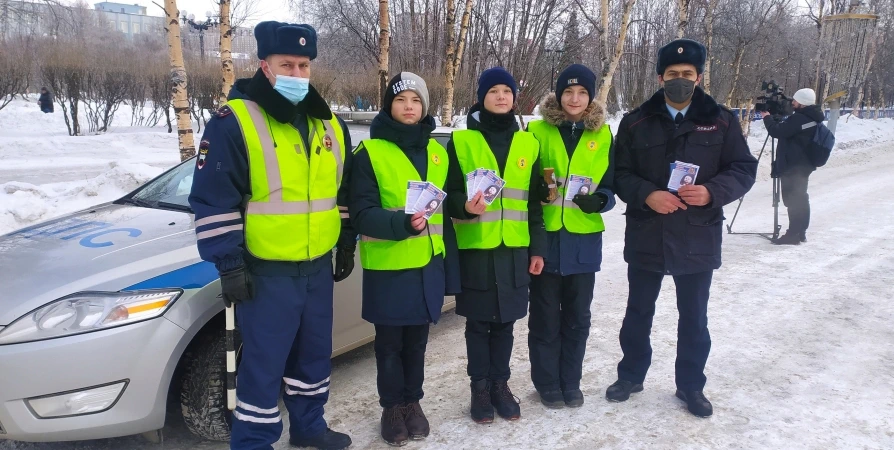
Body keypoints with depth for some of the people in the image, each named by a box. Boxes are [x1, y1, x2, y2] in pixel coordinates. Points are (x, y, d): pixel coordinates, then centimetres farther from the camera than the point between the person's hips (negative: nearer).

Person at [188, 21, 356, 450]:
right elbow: (213, 200, -13)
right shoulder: (234, 121, -12)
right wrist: (229, 264, -15)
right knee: (263, 362, 2)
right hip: (267, 272, -6)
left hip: (318, 267, 6)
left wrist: (347, 245, 16)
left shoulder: (330, 125, 8)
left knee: (314, 354, 18)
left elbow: (343, 192, 17)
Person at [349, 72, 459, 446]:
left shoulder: (436, 151, 10)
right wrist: (402, 224, -28)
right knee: (390, 343, 9)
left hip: (428, 265, 4)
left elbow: (444, 211, 13)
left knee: (417, 340, 14)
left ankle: (413, 402, 31)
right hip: (387, 268, -3)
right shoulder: (370, 152, -6)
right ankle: (392, 407, 27)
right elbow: (361, 213, -12)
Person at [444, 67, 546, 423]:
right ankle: (480, 387, 21)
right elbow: (450, 192, -1)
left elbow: (535, 201, 10)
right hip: (475, 247, -2)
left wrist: (538, 247, 6)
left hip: (514, 248, 3)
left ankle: (500, 384, 26)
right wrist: (464, 207, -24)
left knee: (505, 321, 11)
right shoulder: (461, 141, -1)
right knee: (478, 322, 6)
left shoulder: (527, 143, 8)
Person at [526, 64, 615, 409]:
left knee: (577, 316, 12)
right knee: (545, 315, 7)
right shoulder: (538, 131, -2)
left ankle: (571, 382, 28)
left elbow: (610, 185, 7)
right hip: (545, 236, -2)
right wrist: (537, 190, -18)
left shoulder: (602, 135, 4)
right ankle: (548, 383, 22)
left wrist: (598, 201, -15)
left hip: (584, 237, 2)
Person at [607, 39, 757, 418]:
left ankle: (690, 384, 31)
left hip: (698, 238, 0)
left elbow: (744, 169, 0)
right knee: (638, 311, 14)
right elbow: (620, 174, -2)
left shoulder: (721, 121, 0)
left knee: (694, 317, 13)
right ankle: (631, 375, 33)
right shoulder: (636, 122, 0)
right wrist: (647, 195, -20)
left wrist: (712, 191, -18)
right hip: (646, 237, 0)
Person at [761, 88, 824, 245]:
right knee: (800, 197, 15)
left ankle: (793, 234, -5)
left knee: (793, 199, -7)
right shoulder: (812, 118, 11)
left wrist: (767, 117, -2)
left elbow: (777, 132, -18)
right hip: (804, 165, 10)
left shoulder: (799, 119, -21)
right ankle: (801, 231, 23)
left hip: (792, 167, -10)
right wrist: (773, 118, 12)